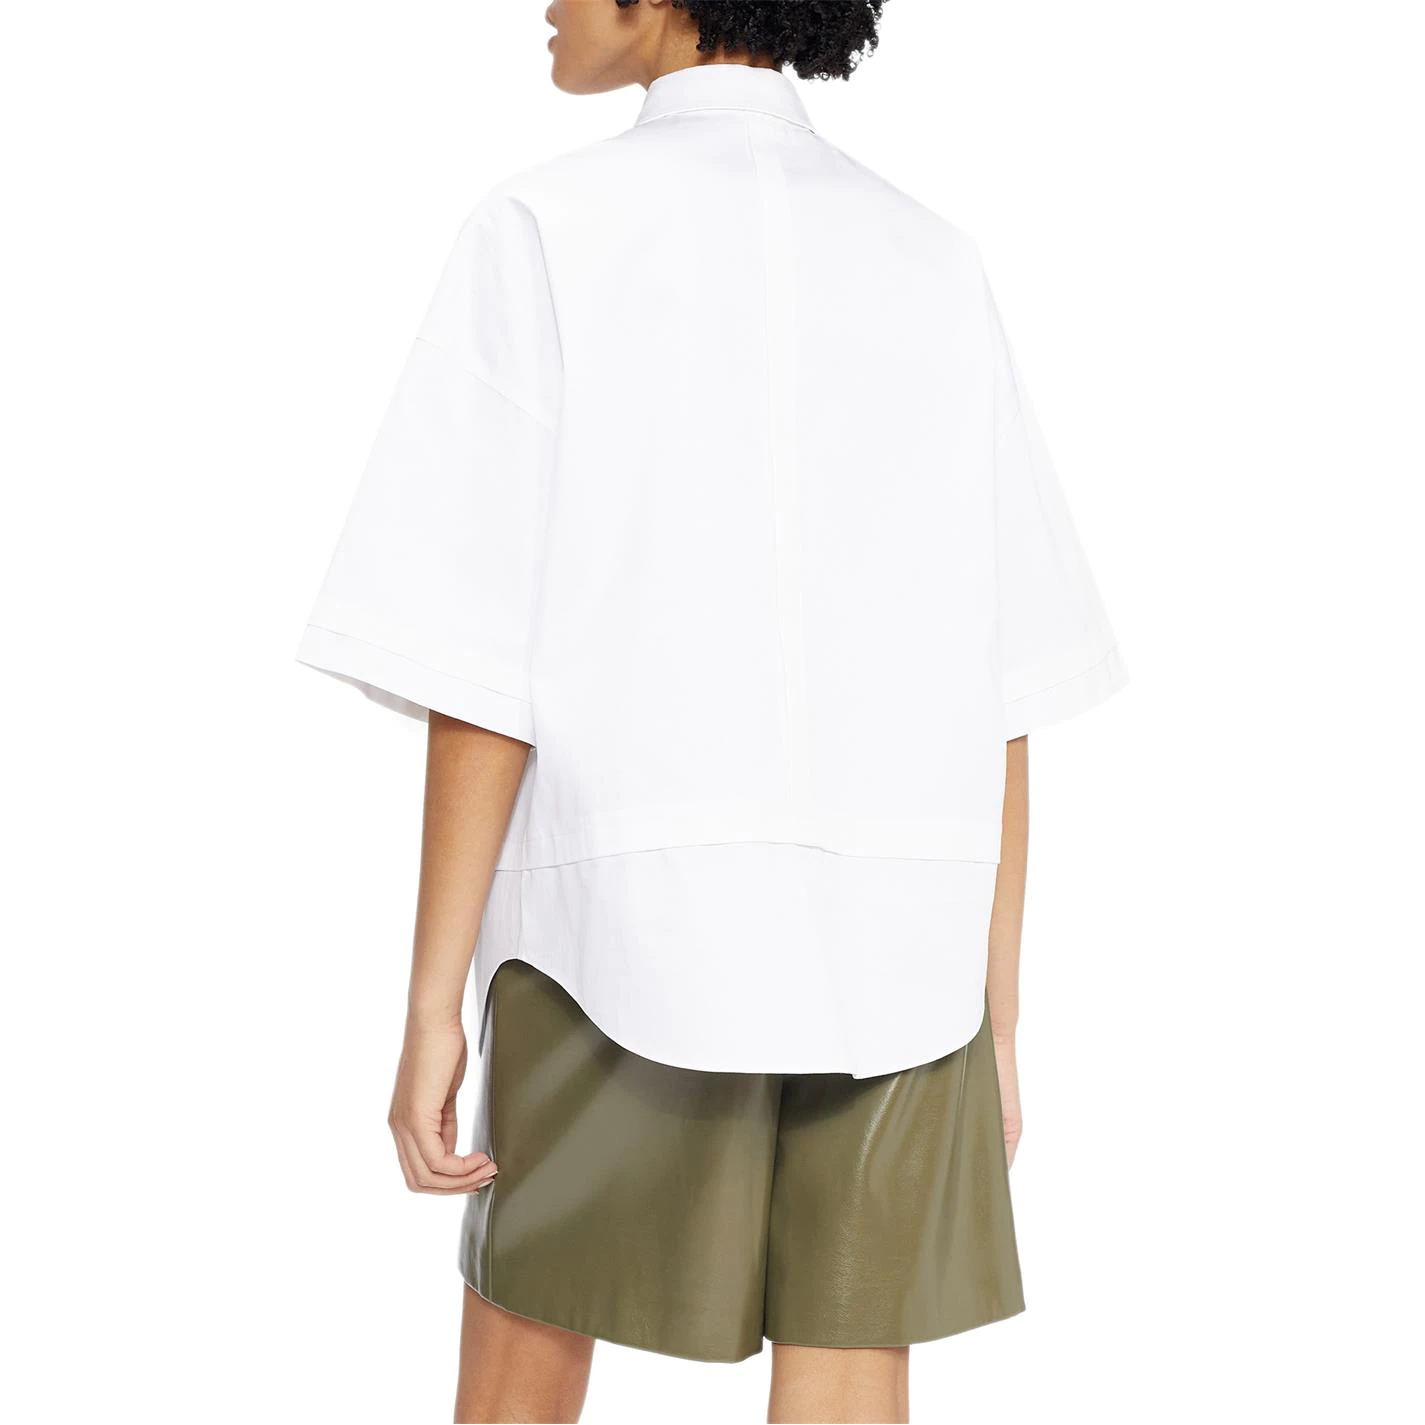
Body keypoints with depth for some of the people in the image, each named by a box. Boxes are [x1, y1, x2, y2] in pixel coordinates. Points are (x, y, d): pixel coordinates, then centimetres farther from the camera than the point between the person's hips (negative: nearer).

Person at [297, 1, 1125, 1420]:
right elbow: (999, 682, 6)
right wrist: (997, 1019, 11)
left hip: (632, 928, -3)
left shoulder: (547, 235, -5)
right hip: (888, 944, 3)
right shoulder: (934, 266, 8)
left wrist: (430, 1008, -6)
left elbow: (485, 662, -10)